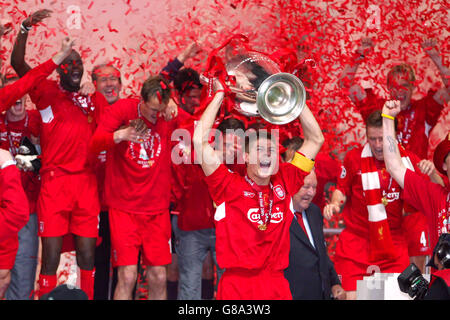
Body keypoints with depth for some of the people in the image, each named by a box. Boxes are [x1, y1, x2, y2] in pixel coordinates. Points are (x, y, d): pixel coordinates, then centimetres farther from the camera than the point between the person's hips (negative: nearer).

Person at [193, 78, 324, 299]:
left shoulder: (284, 182, 8)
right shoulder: (229, 185, -1)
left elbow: (315, 140, 14)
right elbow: (200, 141, -9)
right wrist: (219, 96, -2)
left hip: (276, 284, 3)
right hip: (237, 285, -3)